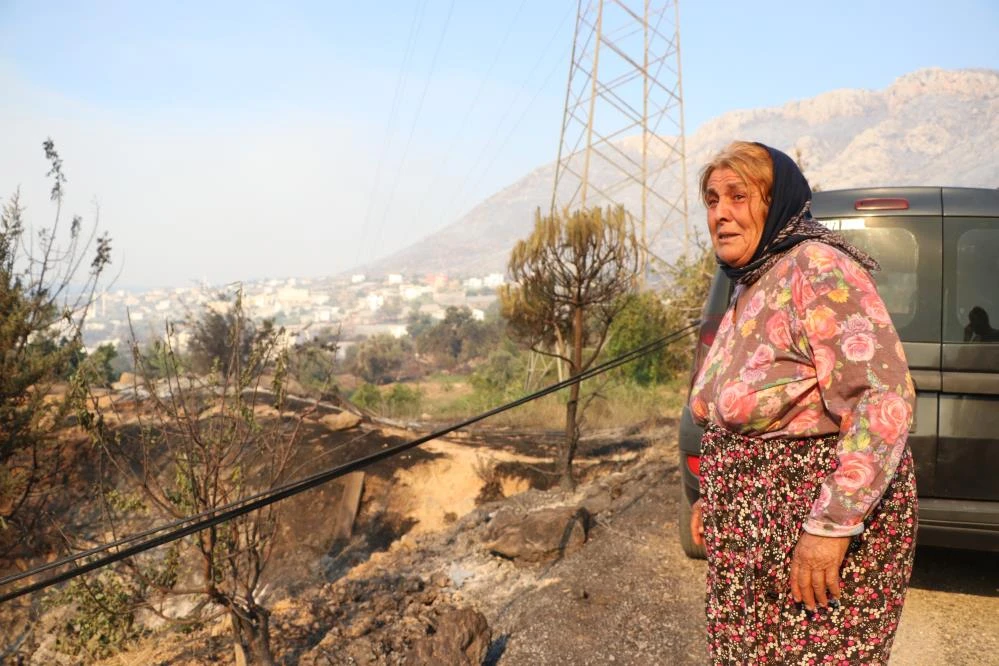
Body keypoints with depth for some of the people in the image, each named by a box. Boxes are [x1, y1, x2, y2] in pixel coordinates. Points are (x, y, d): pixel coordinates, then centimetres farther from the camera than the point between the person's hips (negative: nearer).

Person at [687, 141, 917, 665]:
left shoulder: (817, 267, -16)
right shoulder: (749, 287, 11)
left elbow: (884, 398, -25)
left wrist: (831, 525, -27)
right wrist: (712, 496, 19)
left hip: (823, 520, -8)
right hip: (752, 524, 9)